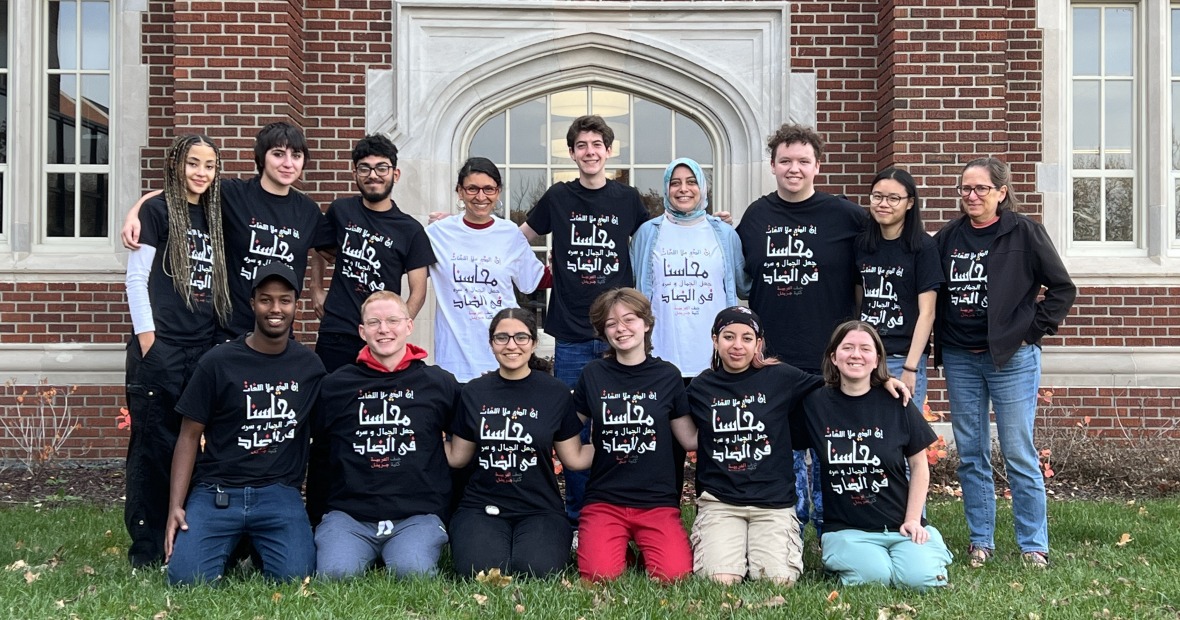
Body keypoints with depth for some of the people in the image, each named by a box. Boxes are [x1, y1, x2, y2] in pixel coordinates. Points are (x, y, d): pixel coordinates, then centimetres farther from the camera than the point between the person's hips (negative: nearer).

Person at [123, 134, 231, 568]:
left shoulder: (213, 216, 16)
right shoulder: (158, 210, -1)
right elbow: (136, 277, -4)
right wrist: (147, 337, -10)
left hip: (204, 347, 5)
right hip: (161, 347, -5)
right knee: (154, 443, -1)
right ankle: (147, 548, 6)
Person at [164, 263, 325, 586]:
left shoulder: (310, 366, 6)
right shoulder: (217, 362, -2)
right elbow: (190, 436, 1)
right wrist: (175, 506, -7)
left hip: (279, 491, 1)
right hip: (217, 490, -1)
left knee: (295, 575, -21)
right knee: (187, 577, -21)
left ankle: (256, 546, 13)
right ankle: (229, 545, 14)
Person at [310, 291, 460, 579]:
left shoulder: (440, 383, 8)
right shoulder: (335, 385, 9)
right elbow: (318, 452, 17)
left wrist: (452, 507, 12)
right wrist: (317, 512, 13)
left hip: (418, 514, -1)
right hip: (348, 513, 1)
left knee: (413, 570, -29)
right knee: (335, 572, -26)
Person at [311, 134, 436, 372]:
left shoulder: (410, 230, 0)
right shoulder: (340, 211, 6)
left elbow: (417, 292, 0)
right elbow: (321, 252, 24)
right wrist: (316, 290, 13)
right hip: (334, 335, 1)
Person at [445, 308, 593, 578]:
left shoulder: (556, 393, 1)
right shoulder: (474, 393, 5)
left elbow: (574, 458, 4)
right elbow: (457, 457, 12)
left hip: (540, 509, -1)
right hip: (481, 507, 1)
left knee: (537, 570, -28)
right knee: (481, 570, -27)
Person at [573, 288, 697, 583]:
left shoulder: (667, 376, 4)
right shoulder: (593, 375, 4)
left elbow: (691, 439, 6)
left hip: (658, 501, 0)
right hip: (604, 500, 0)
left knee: (674, 575, -22)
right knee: (600, 576, -23)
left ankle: (643, 547, 11)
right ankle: (623, 547, 11)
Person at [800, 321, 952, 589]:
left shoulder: (896, 403, 2)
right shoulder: (815, 403, 1)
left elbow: (919, 466, 7)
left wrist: (913, 520, -1)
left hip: (900, 525, 1)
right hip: (846, 529, -1)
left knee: (921, 577, -24)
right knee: (873, 576, -28)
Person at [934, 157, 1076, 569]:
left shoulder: (1024, 233, -4)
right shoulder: (947, 238, 7)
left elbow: (1063, 288, -1)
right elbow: (932, 294, 14)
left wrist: (1033, 331, -5)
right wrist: (940, 342, 5)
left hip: (1012, 358, -4)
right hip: (959, 360, 4)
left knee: (1019, 455, 0)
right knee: (971, 455, 9)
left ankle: (1034, 545, 11)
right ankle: (980, 541, 19)